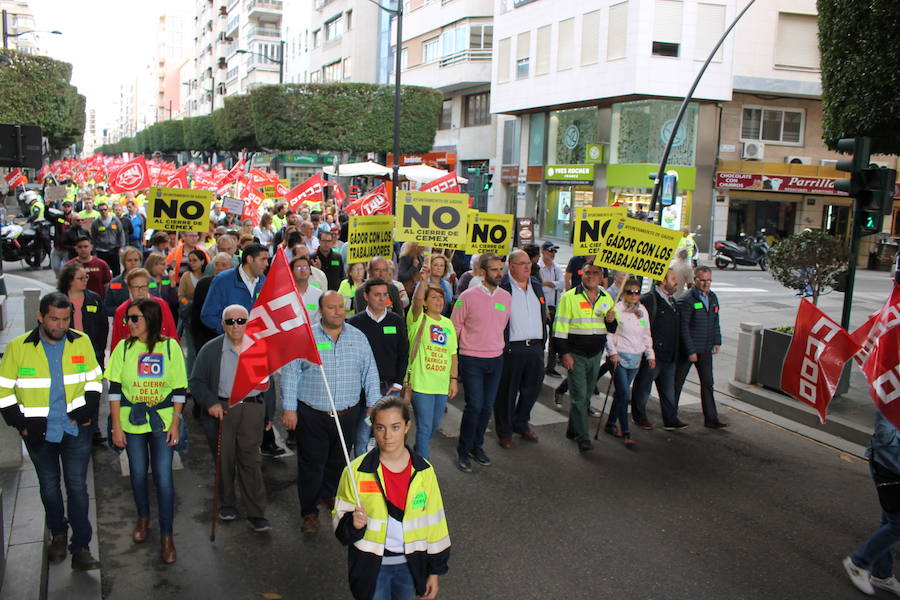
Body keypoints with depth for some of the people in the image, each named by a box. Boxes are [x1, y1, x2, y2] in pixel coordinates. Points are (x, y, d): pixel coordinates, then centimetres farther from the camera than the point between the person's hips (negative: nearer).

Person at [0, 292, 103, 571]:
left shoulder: (82, 342, -3)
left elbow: (94, 379, 8)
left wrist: (87, 410, -4)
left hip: (75, 429, 0)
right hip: (39, 432, 0)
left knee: (77, 486, -1)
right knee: (49, 486, 15)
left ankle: (80, 548, 5)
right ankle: (58, 533, 36)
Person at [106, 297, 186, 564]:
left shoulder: (170, 347, -4)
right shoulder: (124, 348, -2)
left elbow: (179, 389, -1)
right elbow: (114, 390, 1)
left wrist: (175, 424, -5)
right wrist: (117, 427, -3)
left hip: (162, 421, -2)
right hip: (132, 422, 2)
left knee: (163, 477, -4)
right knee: (138, 473, 12)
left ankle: (167, 535, 8)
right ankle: (143, 518, 38)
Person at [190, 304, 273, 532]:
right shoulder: (211, 349, 0)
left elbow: (268, 383, 12)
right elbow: (196, 381, 3)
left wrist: (270, 414, 11)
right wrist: (210, 403, -12)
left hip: (252, 409, 0)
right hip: (222, 409, 0)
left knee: (250, 460, 0)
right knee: (224, 460, 10)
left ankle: (256, 514, 6)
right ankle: (228, 504, 31)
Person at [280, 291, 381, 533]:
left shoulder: (358, 337, 5)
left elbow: (369, 372, 9)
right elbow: (289, 374, -4)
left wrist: (373, 403, 5)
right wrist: (289, 408, -8)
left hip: (348, 414, 3)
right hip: (312, 415, -3)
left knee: (338, 460, 16)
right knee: (311, 464, 2)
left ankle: (330, 494, 41)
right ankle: (309, 511, 17)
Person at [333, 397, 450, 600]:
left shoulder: (424, 472, -7)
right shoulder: (356, 471, -13)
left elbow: (434, 522, 1)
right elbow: (340, 518, -4)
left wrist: (435, 570, 3)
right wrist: (353, 524, -26)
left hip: (410, 564, 2)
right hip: (371, 566, -2)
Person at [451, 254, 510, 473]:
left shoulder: (506, 297, 4)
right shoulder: (468, 296, -10)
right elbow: (455, 326, -2)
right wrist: (469, 344, 3)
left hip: (496, 359, 5)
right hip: (472, 359, -5)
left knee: (487, 406, 10)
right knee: (474, 405, -7)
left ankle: (477, 446, 28)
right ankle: (464, 451, 10)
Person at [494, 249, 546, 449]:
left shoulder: (536, 284, 13)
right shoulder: (502, 286, -10)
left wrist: (542, 341, 17)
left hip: (535, 347, 7)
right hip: (511, 348, -6)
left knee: (532, 388, 15)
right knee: (507, 391, 4)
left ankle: (521, 424, 35)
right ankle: (505, 431, 18)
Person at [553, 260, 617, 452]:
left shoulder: (606, 298, 8)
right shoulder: (570, 297, -8)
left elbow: (613, 329, 16)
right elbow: (560, 327, -9)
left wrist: (611, 320, -8)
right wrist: (564, 354, -14)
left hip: (596, 355, 5)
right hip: (575, 355, -5)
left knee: (586, 396, 14)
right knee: (579, 396, -6)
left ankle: (573, 430, 29)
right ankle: (583, 437, -1)